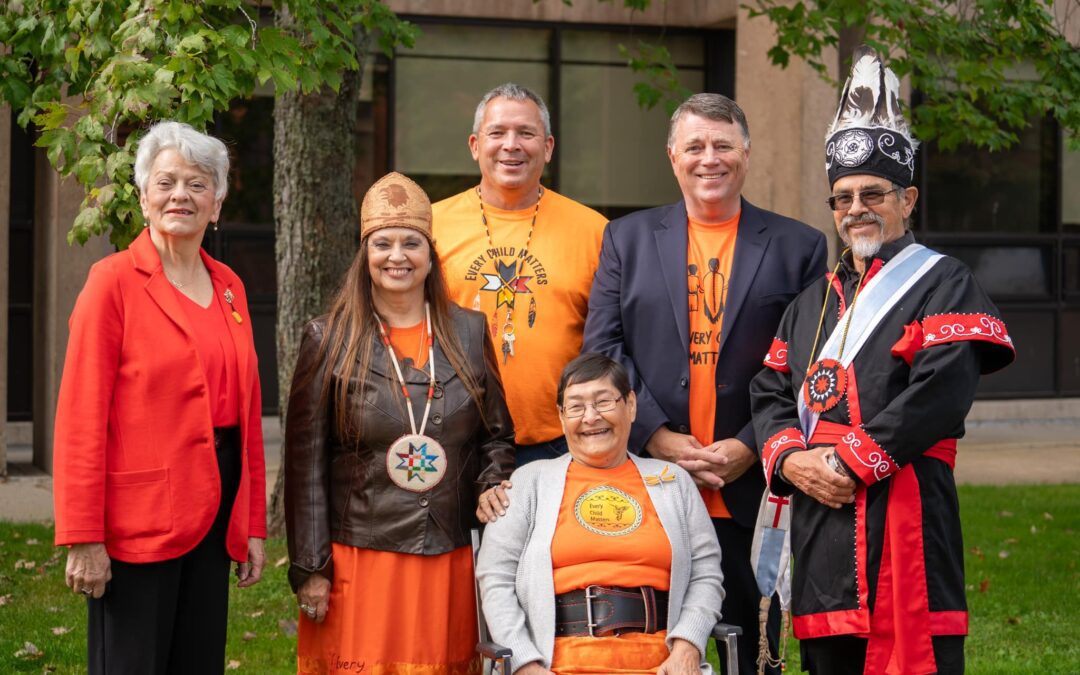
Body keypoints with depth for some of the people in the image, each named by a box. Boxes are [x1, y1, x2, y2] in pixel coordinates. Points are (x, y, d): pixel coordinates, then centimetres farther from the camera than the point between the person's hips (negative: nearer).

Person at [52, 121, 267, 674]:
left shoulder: (229, 287, 12)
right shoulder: (115, 281, -6)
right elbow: (80, 418, -11)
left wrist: (253, 525, 12)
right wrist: (83, 539, -15)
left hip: (214, 513, 6)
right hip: (138, 519, -6)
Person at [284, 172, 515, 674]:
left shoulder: (469, 332, 9)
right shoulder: (329, 340, 1)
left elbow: (498, 436, 16)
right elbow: (305, 464, 0)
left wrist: (493, 489, -5)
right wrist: (310, 570, -4)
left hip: (450, 564, 2)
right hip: (359, 561, -2)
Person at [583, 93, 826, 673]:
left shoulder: (797, 246, 8)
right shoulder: (627, 238, 12)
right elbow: (602, 350, 4)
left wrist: (752, 446, -9)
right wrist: (657, 437, -7)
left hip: (751, 485, -1)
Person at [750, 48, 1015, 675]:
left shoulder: (942, 283, 1)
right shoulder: (812, 302, 23)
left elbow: (941, 392, -13)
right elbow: (771, 392, 17)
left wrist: (850, 460, -15)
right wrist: (790, 459, -4)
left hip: (905, 516, -7)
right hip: (821, 522, 7)